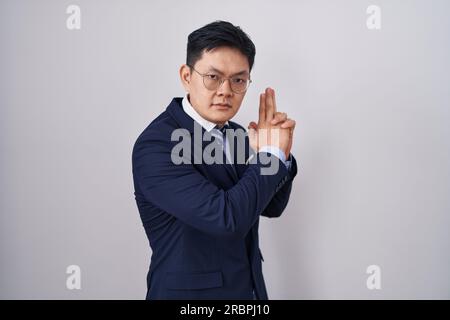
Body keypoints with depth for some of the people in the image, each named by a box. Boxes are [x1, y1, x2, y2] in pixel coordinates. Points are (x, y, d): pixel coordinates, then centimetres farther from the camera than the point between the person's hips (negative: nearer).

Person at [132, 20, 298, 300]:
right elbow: (227, 218, -29)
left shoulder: (237, 134, 0)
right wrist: (272, 155, -18)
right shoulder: (156, 145, -22)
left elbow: (271, 207, 4)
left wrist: (279, 153, -12)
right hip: (190, 292, -6)